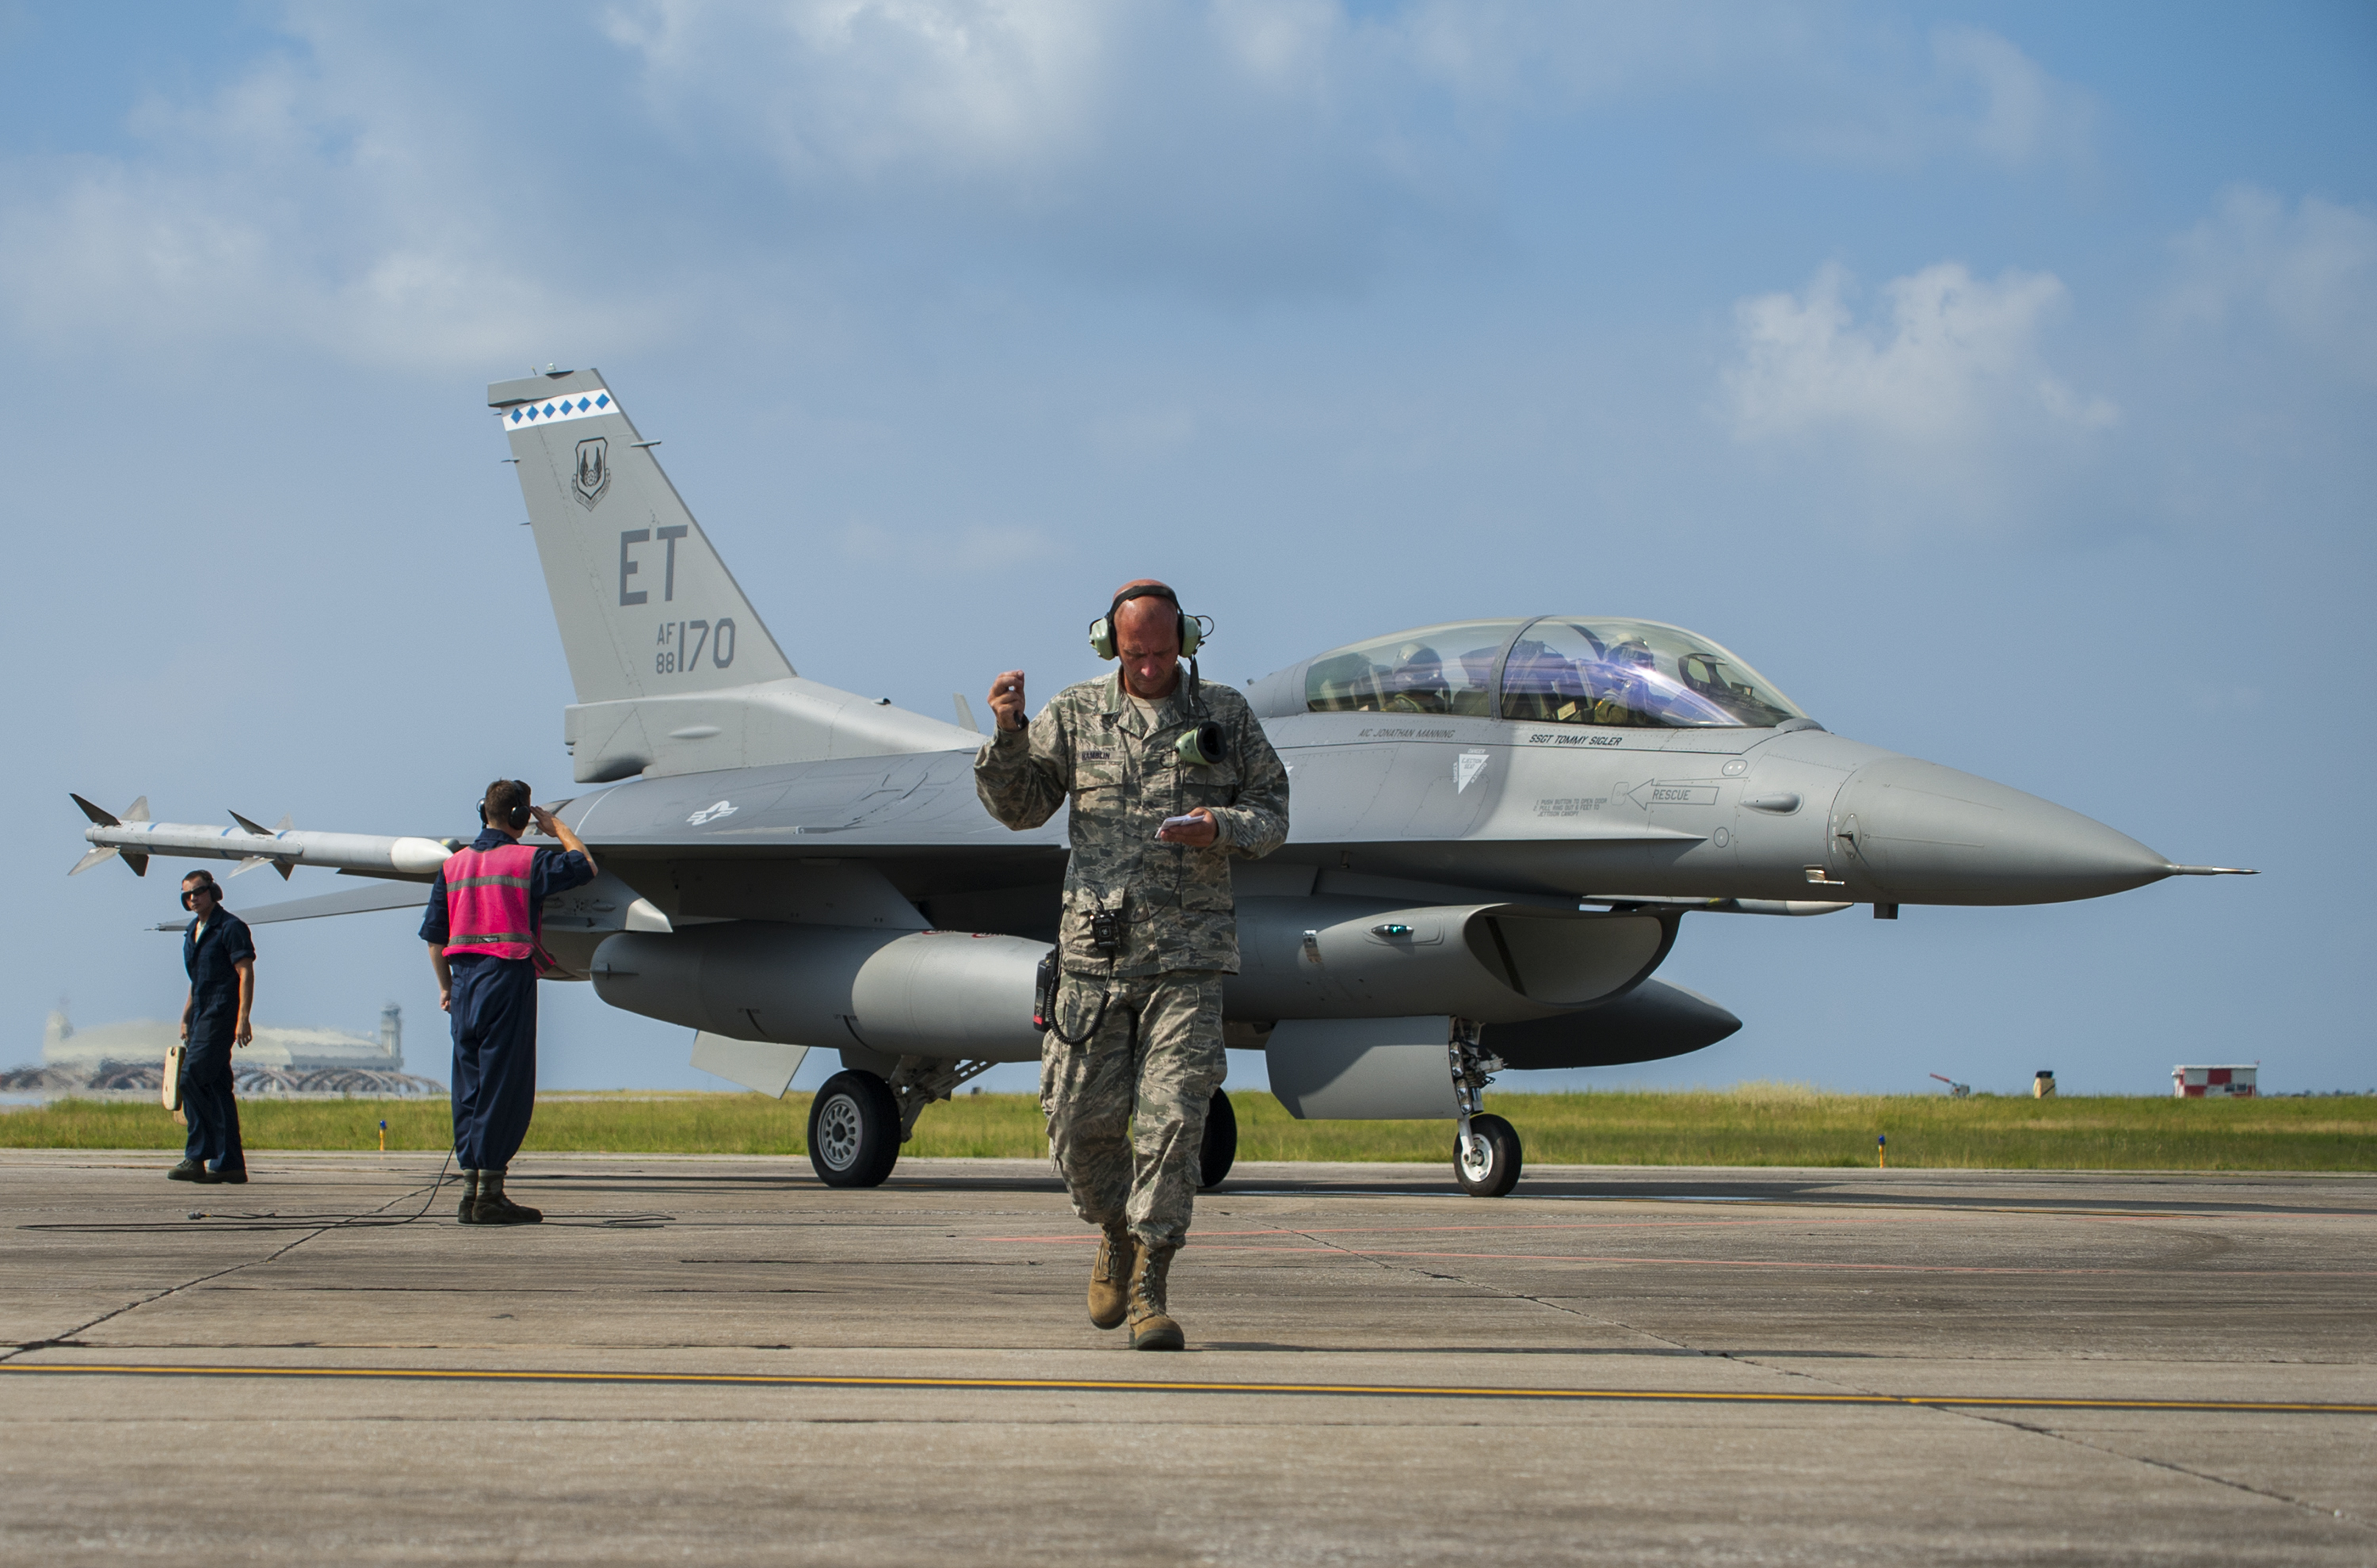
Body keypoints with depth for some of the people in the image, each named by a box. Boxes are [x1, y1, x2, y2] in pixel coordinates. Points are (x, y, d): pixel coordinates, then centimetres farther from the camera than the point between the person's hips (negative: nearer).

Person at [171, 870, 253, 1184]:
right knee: (215, 1088, 6)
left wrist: (243, 1019, -21)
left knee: (192, 1078, -17)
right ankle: (229, 1164, 6)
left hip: (221, 1015, -9)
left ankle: (196, 1157, -15)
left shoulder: (230, 927, -8)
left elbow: (246, 973, -14)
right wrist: (185, 1020, 21)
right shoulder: (193, 931, 18)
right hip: (202, 1013, 9)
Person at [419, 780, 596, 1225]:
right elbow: (584, 867, 3)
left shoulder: (454, 864, 10)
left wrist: (445, 985, 20)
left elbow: (434, 934, 11)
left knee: (470, 1085, 11)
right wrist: (559, 828, 16)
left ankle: (471, 1192, 12)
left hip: (466, 980, 6)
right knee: (505, 1085, -3)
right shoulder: (526, 861, -6)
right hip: (508, 976, -6)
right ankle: (489, 1195, -5)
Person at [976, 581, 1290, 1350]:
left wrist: (1221, 829, -13)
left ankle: (1150, 1286, -3)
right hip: (1096, 948, 1)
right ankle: (1118, 1232, 31)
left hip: (1188, 954, -1)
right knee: (1082, 1123, 2)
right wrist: (1008, 734, -11)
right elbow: (1019, 805, 7)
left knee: (1171, 1120, -10)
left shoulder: (1224, 715, 7)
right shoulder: (1075, 714, 8)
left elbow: (1271, 812, 8)